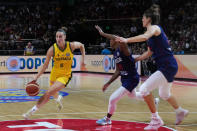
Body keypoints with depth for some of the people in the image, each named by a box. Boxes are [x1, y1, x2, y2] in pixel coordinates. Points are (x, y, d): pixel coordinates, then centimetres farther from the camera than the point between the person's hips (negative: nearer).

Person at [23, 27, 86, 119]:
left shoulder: (71, 46, -16)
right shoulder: (52, 49, -16)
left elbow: (81, 46, 7)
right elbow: (45, 65, -9)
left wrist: (83, 59, 1)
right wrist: (36, 77, -17)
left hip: (65, 76, -3)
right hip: (54, 74, 3)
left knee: (48, 93, -23)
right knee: (54, 94, 26)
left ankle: (32, 110, -15)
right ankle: (58, 98, 65)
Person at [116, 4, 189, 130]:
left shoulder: (154, 28, -12)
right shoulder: (151, 32, 16)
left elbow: (145, 37, -36)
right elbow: (149, 53, 26)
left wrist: (127, 40, -42)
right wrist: (135, 59, 24)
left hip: (168, 67, -10)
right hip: (168, 67, 10)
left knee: (144, 89, -14)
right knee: (164, 94, 28)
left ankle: (156, 119, -6)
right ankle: (180, 112, 50)